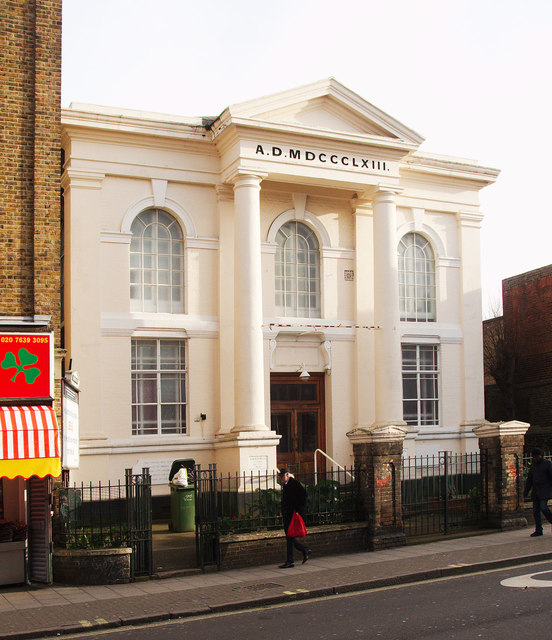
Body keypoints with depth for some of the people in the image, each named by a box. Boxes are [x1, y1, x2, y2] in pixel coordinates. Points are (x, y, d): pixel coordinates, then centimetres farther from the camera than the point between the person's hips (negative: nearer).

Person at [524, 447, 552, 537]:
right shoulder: (533, 464, 14)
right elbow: (529, 478, 17)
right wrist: (526, 491, 13)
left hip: (545, 490, -6)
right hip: (535, 491, 6)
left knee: (543, 507, -19)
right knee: (536, 510, 1)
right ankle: (538, 530, 3)